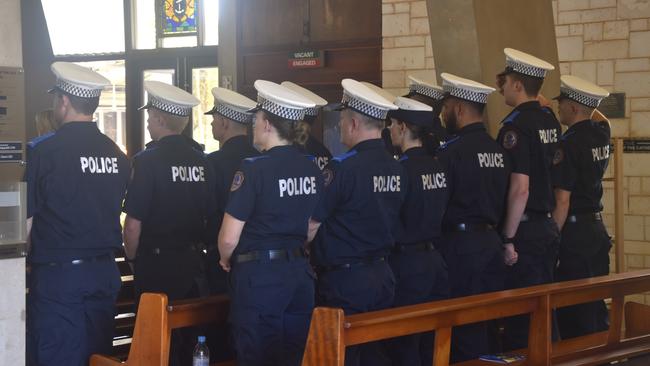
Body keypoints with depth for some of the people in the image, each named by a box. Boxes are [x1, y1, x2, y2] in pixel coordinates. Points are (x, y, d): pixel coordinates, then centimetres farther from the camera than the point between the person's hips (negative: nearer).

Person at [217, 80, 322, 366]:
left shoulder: (254, 169, -15)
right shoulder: (312, 170, 3)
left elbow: (229, 238, -15)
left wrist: (226, 260, 5)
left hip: (259, 277, -6)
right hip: (300, 274, 6)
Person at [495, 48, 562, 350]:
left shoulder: (516, 125, -16)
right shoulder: (550, 120, 8)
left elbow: (520, 188, -22)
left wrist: (508, 239, -17)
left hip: (524, 230, -8)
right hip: (547, 226, 8)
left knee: (520, 313, -1)